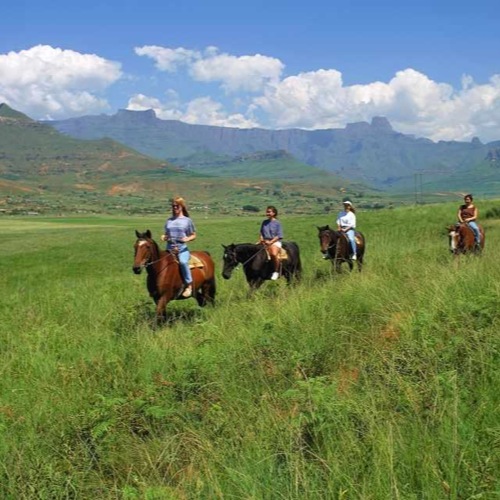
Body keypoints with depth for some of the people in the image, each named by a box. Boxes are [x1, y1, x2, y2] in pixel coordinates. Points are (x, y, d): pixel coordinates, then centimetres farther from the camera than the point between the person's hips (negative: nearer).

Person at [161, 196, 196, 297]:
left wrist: (188, 239, -13)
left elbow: (194, 235, 8)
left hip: (182, 248, -4)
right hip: (169, 249, 5)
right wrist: (164, 237, -1)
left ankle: (189, 285, -21)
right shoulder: (169, 220, 15)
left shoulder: (187, 220, 5)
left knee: (183, 262, -35)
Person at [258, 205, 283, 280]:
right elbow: (261, 233, 21)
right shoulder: (264, 222, 15)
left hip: (275, 242, -6)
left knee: (273, 254, -35)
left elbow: (279, 236, -5)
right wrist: (261, 239, 0)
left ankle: (276, 272, -17)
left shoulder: (277, 223, -1)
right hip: (264, 242, 6)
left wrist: (270, 242, -16)